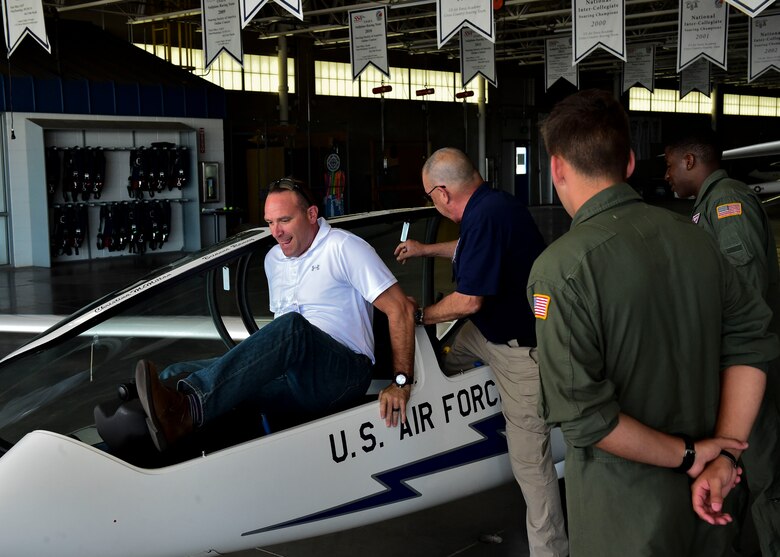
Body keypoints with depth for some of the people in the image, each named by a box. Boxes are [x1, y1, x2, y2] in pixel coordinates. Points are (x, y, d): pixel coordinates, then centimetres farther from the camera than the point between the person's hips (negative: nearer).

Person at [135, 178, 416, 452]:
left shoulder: (343, 248, 0)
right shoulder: (274, 259, 22)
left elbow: (400, 309, -6)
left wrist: (402, 382, -12)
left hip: (342, 372, -7)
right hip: (288, 374, 7)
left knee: (291, 327, -39)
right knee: (178, 373, -13)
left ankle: (187, 410, -56)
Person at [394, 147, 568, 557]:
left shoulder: (486, 217, -28)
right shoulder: (491, 203, 3)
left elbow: (468, 301, -25)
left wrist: (420, 315, -7)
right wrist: (425, 250, 38)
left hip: (522, 350, -10)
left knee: (529, 456, -5)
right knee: (442, 361, 28)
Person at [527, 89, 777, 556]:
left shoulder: (561, 268, -21)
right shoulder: (696, 238, -3)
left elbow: (584, 415, -24)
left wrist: (687, 455, -12)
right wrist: (724, 455, -7)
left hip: (625, 514, -5)